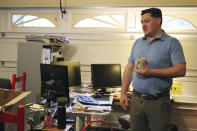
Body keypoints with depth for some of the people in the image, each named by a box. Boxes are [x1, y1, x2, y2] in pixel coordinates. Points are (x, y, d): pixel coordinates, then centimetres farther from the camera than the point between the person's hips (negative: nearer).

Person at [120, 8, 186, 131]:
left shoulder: (172, 42, -5)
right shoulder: (138, 42, 12)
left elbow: (181, 70, -14)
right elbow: (129, 68, 14)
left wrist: (151, 72, -19)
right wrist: (123, 93, 8)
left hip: (158, 102, -4)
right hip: (136, 100, 5)